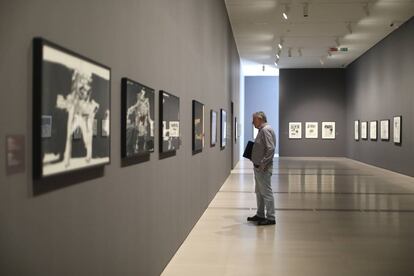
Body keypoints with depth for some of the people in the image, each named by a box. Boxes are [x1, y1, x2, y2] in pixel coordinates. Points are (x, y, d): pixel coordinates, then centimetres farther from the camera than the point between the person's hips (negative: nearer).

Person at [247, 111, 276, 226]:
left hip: (263, 168, -11)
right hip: (258, 167, 11)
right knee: (259, 192, 17)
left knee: (266, 192, -5)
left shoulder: (266, 130, -16)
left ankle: (271, 218, 2)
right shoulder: (262, 130, 15)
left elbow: (270, 149, -25)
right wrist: (257, 163, 13)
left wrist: (263, 164, -23)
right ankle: (260, 215, 28)